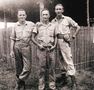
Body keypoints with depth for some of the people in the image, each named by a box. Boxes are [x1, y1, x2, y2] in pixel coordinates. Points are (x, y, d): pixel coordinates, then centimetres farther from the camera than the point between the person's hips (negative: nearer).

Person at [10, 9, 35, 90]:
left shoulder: (31, 24, 2)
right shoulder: (15, 26, 5)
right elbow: (12, 39, 8)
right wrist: (11, 50, 4)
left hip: (26, 47, -1)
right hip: (17, 47, 1)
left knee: (27, 67, -8)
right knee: (18, 66, 8)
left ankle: (19, 82, 9)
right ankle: (21, 83, 23)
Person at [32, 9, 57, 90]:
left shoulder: (53, 26, 9)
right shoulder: (38, 25, 3)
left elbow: (55, 37, 17)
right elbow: (33, 38, 4)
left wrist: (54, 45, 1)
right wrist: (39, 45, -8)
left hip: (51, 49, 2)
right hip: (41, 49, -2)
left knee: (52, 67, 5)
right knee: (42, 68, 1)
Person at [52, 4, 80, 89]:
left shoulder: (68, 19, 3)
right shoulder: (53, 21, 11)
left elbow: (78, 27, 8)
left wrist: (73, 36, 2)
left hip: (65, 41, -4)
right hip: (56, 41, 4)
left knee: (68, 58, -7)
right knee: (61, 59, 8)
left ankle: (72, 77, -3)